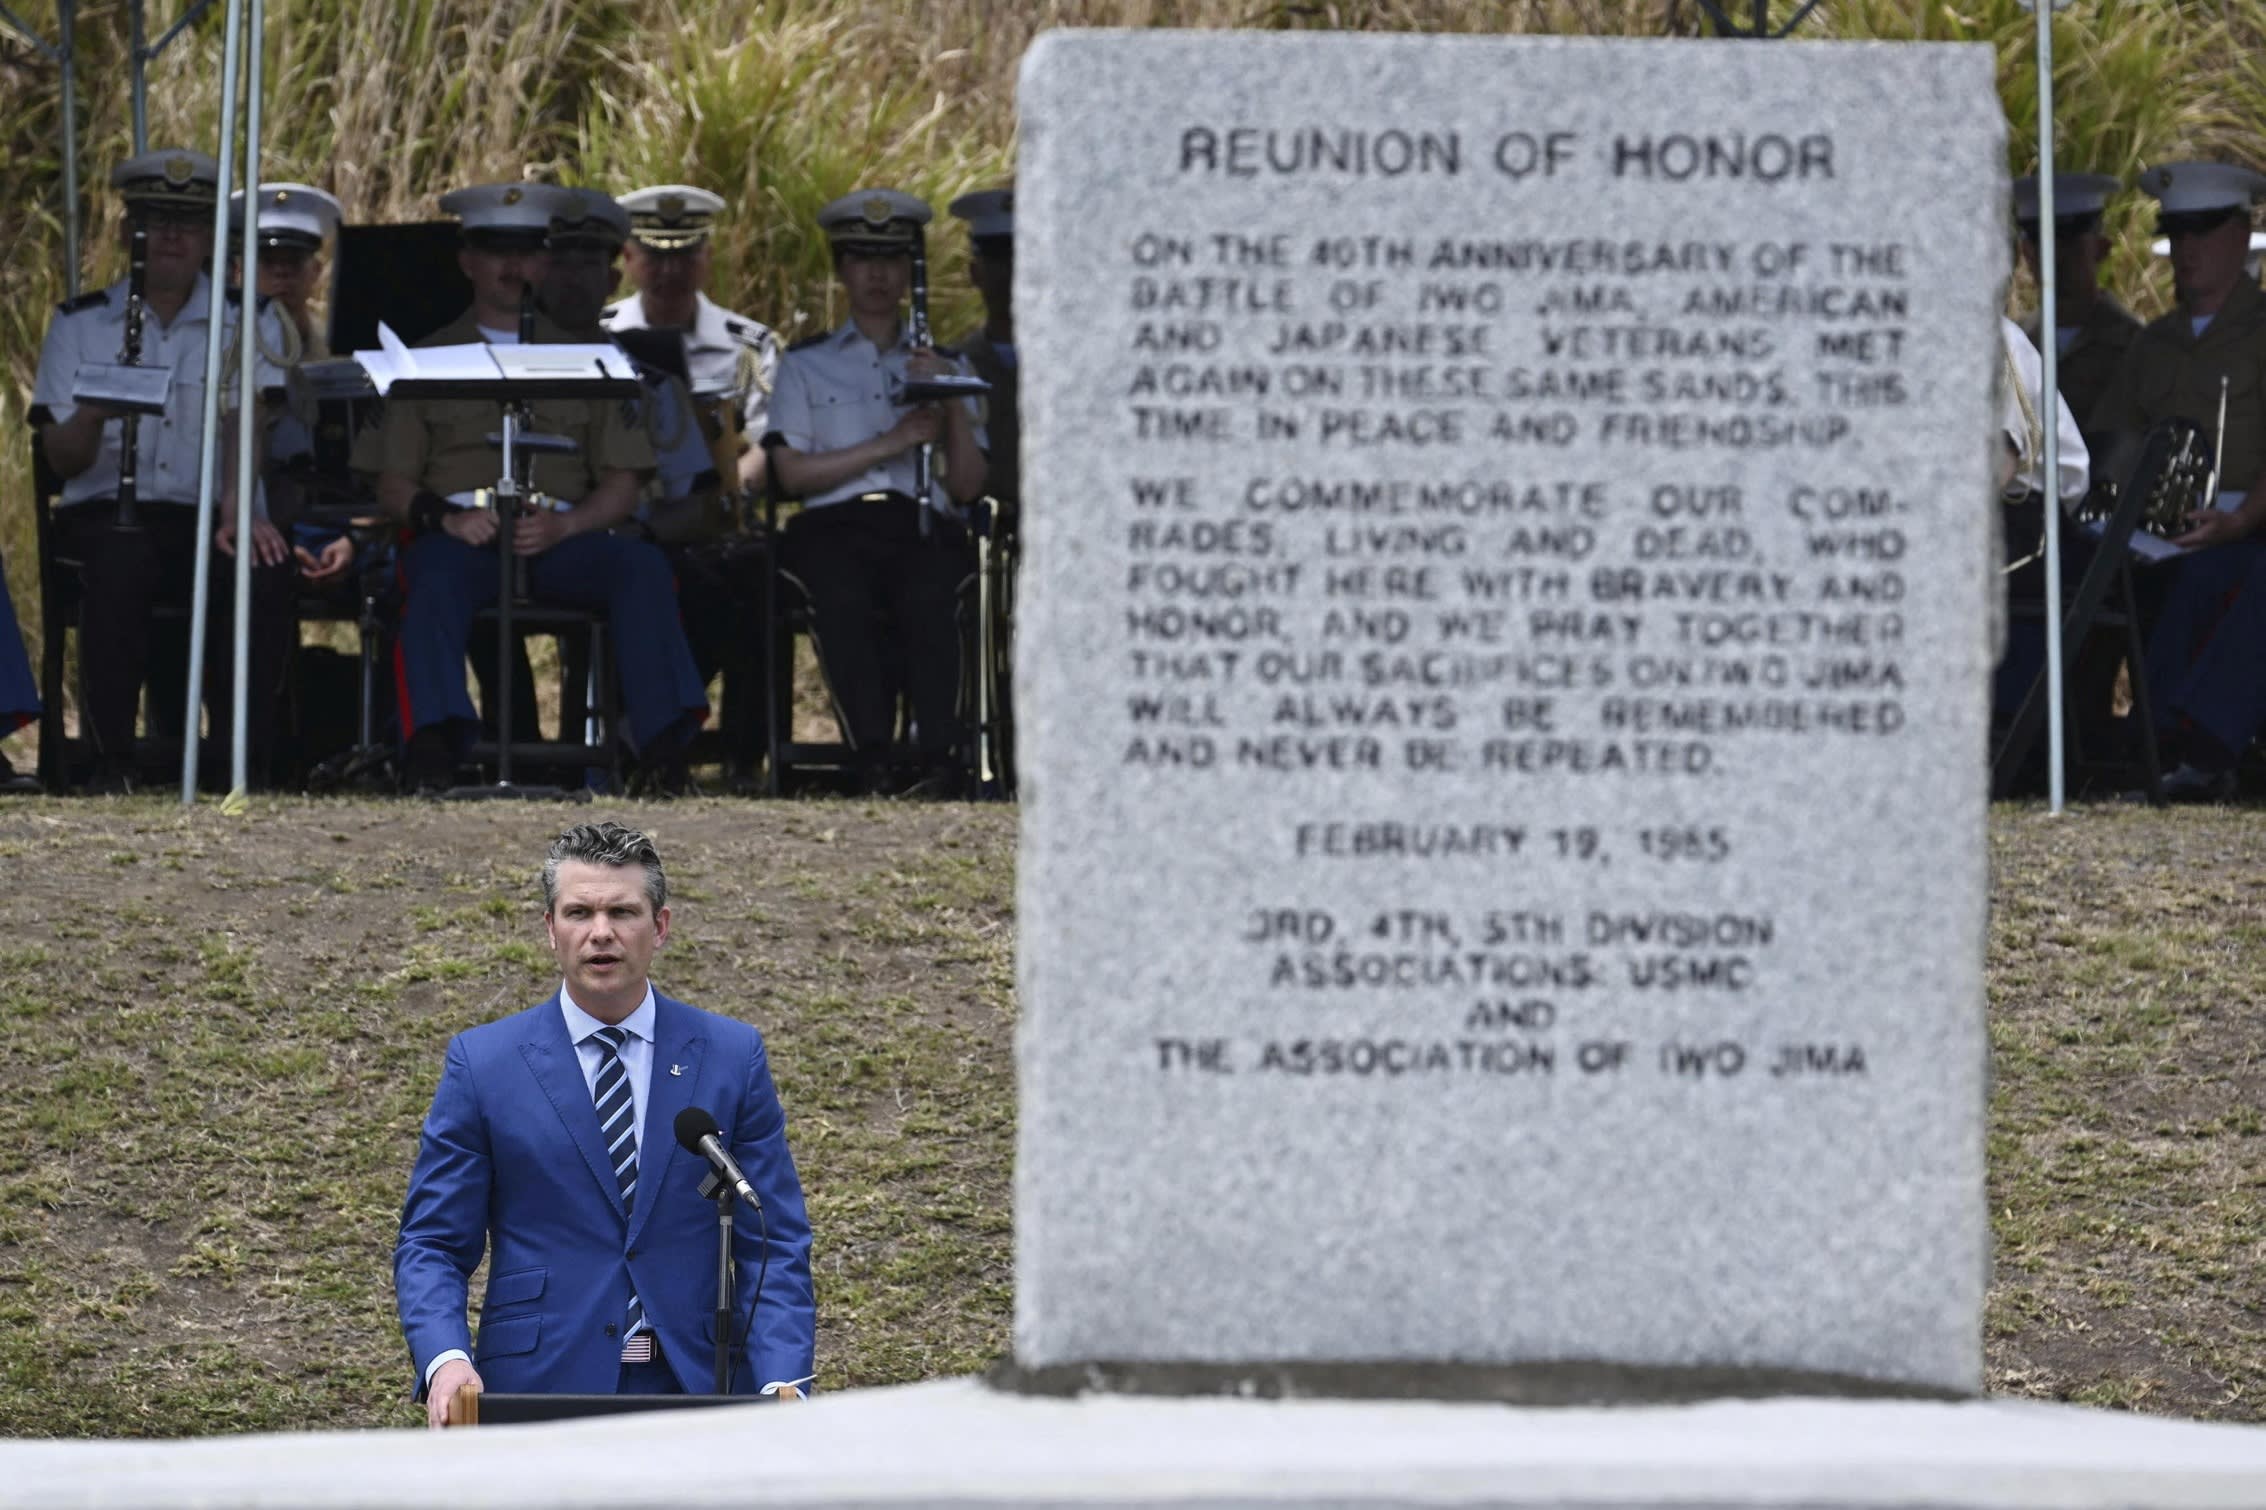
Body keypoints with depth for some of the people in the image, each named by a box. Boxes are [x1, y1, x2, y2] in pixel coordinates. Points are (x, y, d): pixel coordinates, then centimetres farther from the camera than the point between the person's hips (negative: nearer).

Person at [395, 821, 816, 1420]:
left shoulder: (732, 1056, 7)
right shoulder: (482, 1063, 3)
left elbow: (773, 1243, 5)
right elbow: (431, 1244, 3)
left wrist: (783, 1382, -11)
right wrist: (445, 1360, -17)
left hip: (695, 1392, 1)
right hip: (540, 1390, -1)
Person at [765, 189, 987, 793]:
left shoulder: (946, 368, 27)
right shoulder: (806, 364, 23)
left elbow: (968, 487, 15)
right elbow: (793, 472, 7)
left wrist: (953, 405, 1)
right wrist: (892, 442, -1)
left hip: (924, 526, 1)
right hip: (834, 525, -1)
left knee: (932, 600, -37)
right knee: (844, 601, -38)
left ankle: (937, 762, -49)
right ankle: (873, 761, -49)